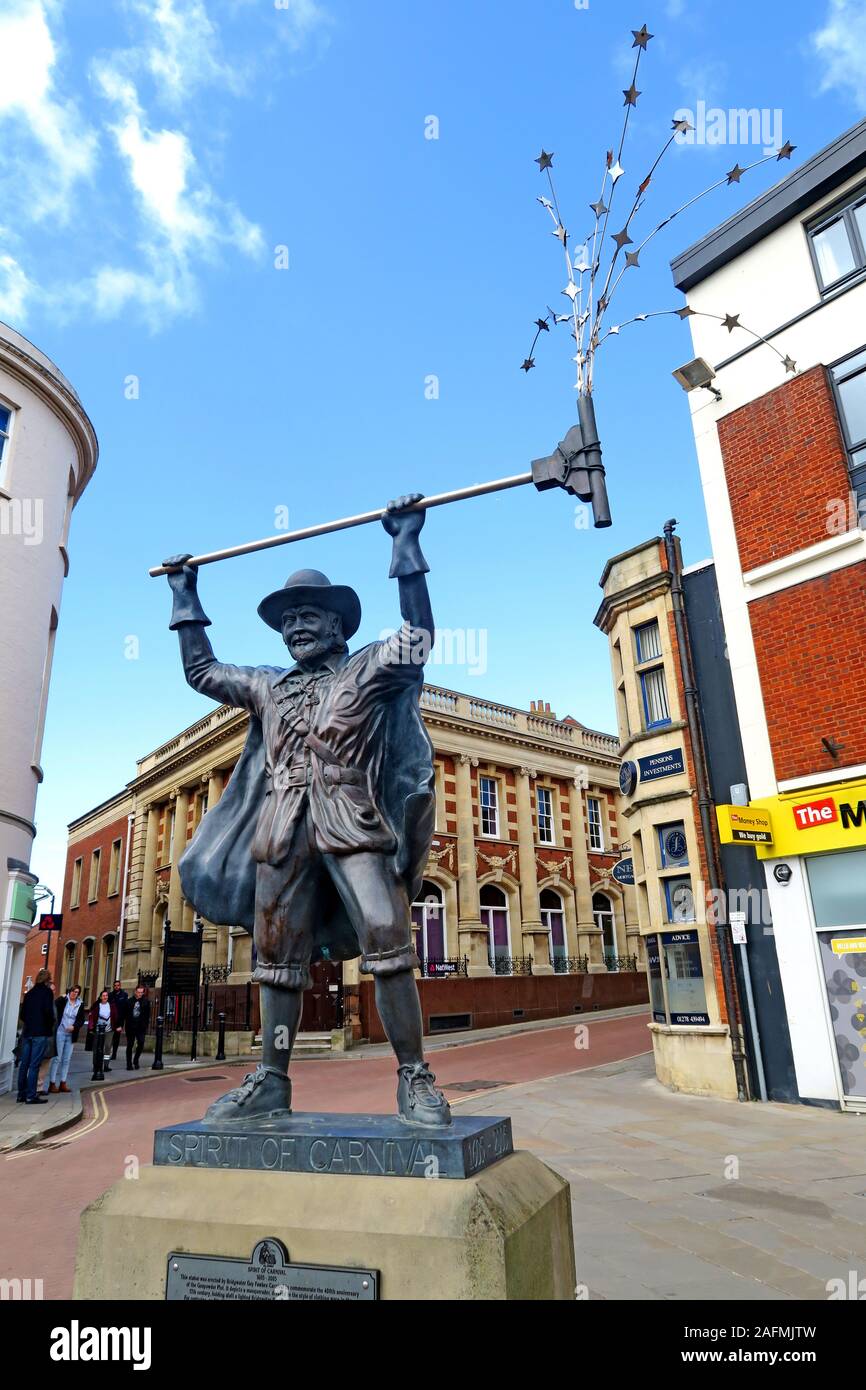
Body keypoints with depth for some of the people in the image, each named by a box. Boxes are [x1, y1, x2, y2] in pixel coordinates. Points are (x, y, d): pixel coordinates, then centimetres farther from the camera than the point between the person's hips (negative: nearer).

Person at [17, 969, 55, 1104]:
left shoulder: (29, 993, 14)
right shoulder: (47, 992, -5)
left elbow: (23, 1013, 13)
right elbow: (48, 1011, -15)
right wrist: (52, 1022, 2)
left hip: (27, 1032, 6)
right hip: (41, 1032, -6)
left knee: (24, 1064, 11)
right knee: (34, 1065, -6)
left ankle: (21, 1094, 18)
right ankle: (31, 1096, -6)